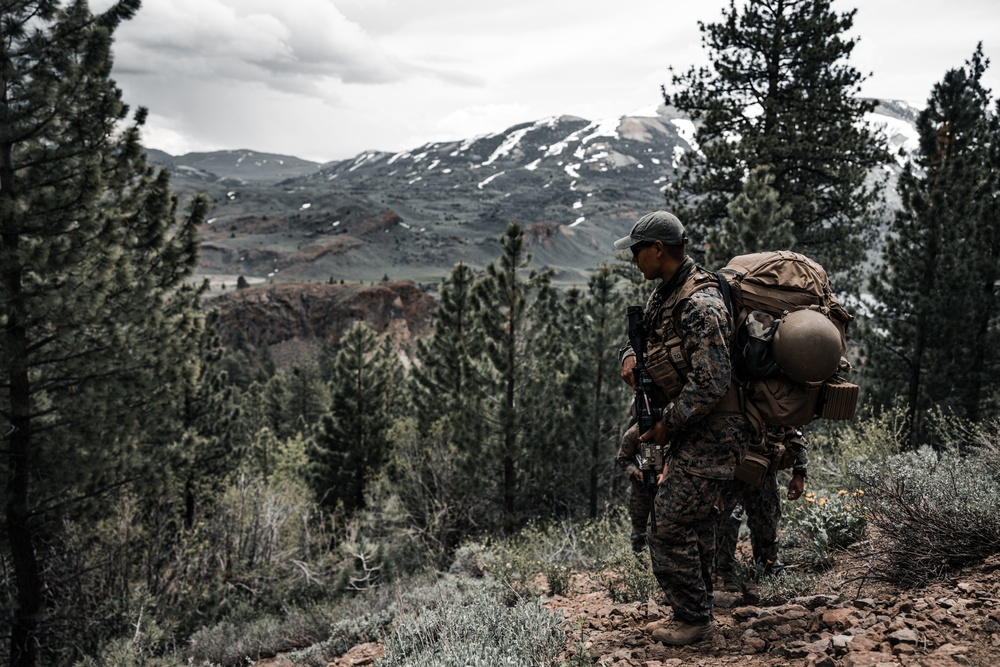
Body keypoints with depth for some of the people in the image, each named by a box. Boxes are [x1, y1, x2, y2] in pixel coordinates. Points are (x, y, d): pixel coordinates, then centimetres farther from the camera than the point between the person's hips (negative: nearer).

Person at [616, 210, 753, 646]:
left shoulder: (700, 305, -24)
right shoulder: (665, 295, 8)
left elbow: (711, 382, -28)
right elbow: (642, 340, 20)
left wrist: (667, 423, -18)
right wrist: (630, 357, -5)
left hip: (709, 436, -10)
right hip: (692, 431, 10)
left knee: (670, 529, -4)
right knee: (697, 524, 22)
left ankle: (693, 619, 14)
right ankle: (699, 608, 39)